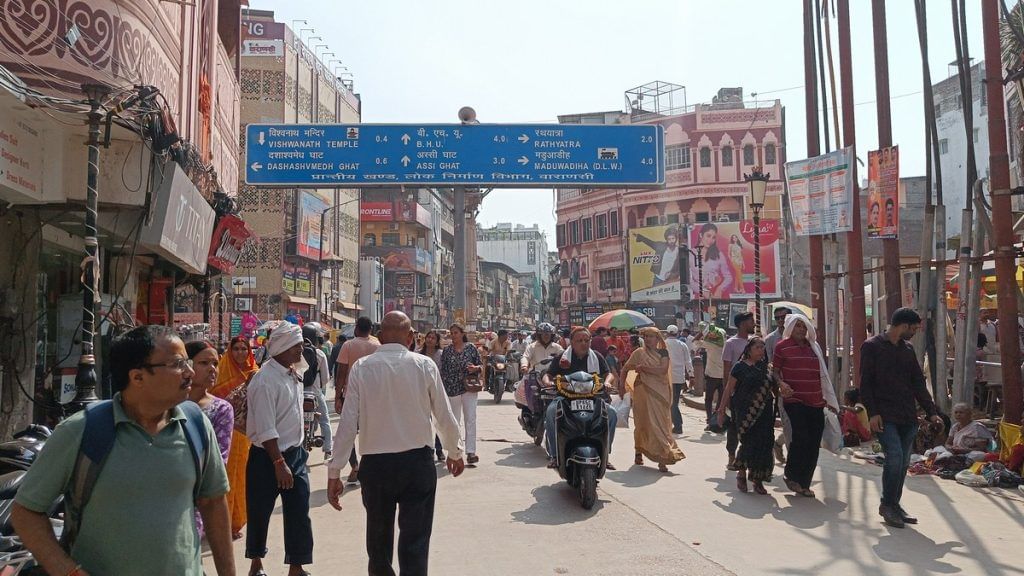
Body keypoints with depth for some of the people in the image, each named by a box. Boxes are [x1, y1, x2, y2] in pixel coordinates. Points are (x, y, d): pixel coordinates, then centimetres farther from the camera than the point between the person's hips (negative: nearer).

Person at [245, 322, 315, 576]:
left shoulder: (294, 373, 4)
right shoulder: (265, 380, -20)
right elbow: (265, 429, -22)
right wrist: (279, 463, -21)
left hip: (296, 452, 7)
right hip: (268, 457, -6)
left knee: (299, 514, 7)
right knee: (260, 514, 12)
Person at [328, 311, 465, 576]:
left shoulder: (361, 368, -5)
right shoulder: (424, 365, -6)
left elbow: (348, 423, -7)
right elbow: (444, 416, 0)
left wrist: (334, 472, 1)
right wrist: (455, 452, 17)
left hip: (375, 464, 1)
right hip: (418, 462, -1)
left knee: (378, 537, 21)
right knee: (415, 542, 5)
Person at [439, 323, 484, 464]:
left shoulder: (471, 348, 0)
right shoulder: (447, 351, 2)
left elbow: (481, 365, 6)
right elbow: (443, 371, 3)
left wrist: (475, 368, -17)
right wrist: (442, 390, -1)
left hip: (469, 388, -1)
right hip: (452, 390, 2)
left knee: (470, 420, -6)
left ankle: (471, 452, -6)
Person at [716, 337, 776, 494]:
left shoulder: (766, 367, 10)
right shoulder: (740, 367, -2)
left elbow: (774, 388, 18)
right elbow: (729, 389, -1)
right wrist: (722, 410, -2)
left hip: (764, 413, 4)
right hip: (745, 413, -4)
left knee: (764, 444, 1)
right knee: (749, 443, -8)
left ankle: (757, 480, 14)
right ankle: (741, 474, 15)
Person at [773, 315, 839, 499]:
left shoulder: (813, 347, 17)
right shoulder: (782, 346, 2)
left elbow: (822, 375, 21)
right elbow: (775, 371, 1)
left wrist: (828, 399, 19)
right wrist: (781, 384, -20)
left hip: (816, 402, 5)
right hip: (794, 400, -5)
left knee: (813, 445, 4)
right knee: (801, 437, -16)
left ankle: (804, 484, 14)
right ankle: (791, 476, 6)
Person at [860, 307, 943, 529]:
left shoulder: (907, 349, 15)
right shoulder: (871, 346, -3)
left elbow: (918, 383, 17)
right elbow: (865, 383, -7)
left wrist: (931, 411, 9)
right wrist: (872, 413, -14)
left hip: (908, 416, 6)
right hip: (885, 416, -6)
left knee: (903, 461, 7)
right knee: (895, 455, -16)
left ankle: (894, 504, 18)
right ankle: (887, 504, -2)